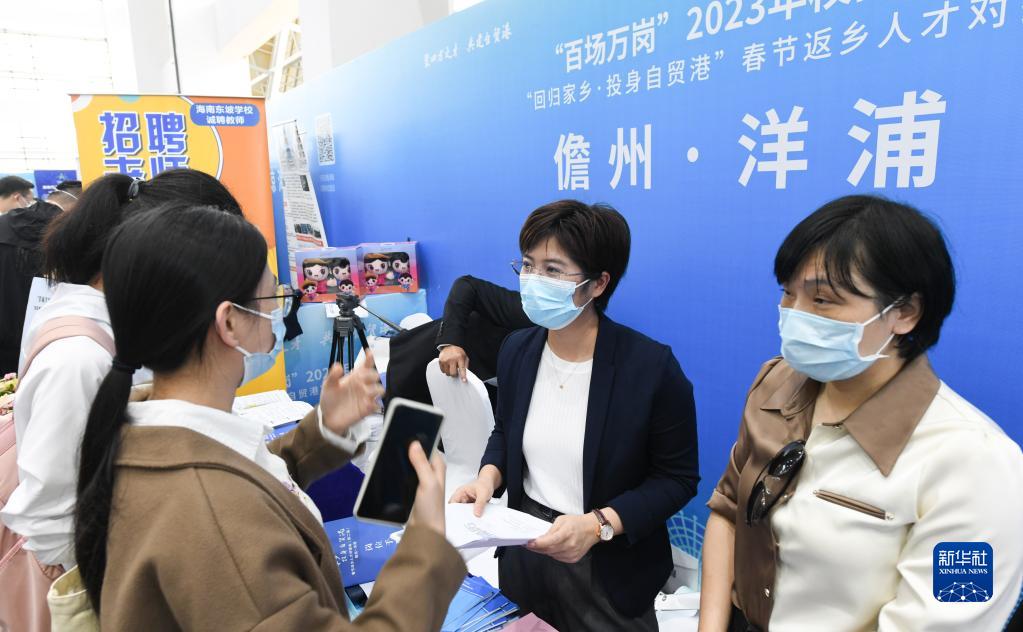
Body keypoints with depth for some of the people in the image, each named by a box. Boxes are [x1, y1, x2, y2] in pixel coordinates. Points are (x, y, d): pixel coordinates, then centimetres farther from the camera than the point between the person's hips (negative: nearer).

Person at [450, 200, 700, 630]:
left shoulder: (651, 365, -20)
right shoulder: (517, 349, -5)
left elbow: (677, 478, -12)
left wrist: (599, 525, -24)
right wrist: (488, 477, -10)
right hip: (524, 556, 5)